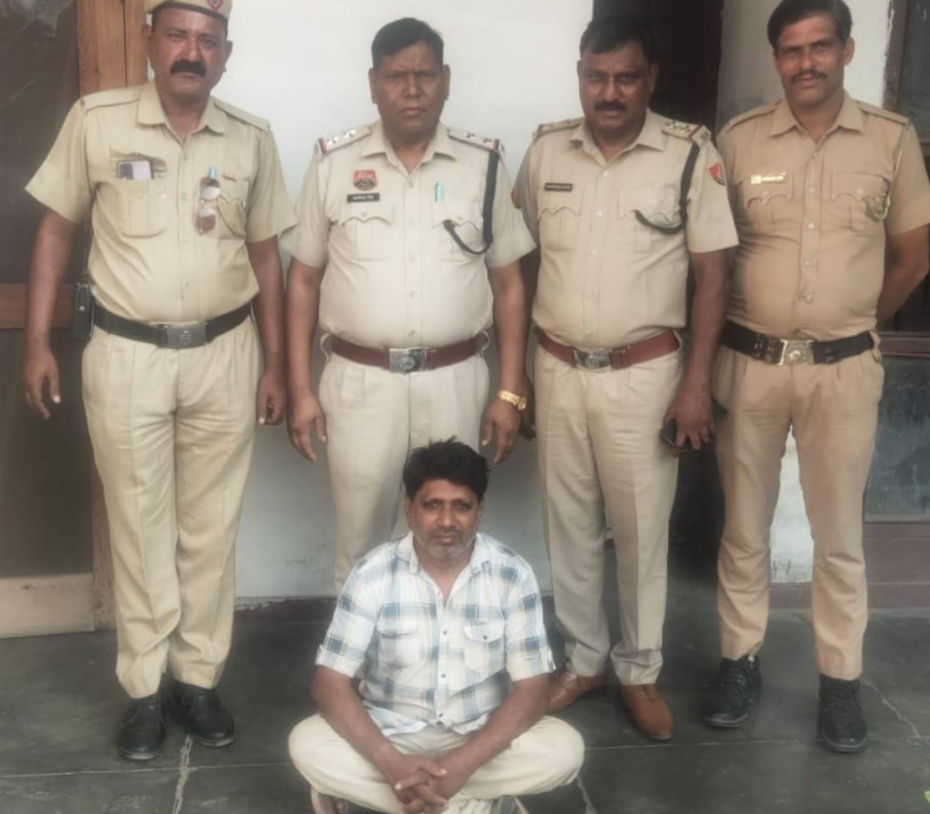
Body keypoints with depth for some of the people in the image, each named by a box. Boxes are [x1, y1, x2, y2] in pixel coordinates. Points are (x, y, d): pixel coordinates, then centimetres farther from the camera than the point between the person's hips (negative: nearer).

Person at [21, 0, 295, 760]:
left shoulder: (252, 140, 1)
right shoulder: (96, 121, -4)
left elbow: (266, 255, 7)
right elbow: (57, 229, 2)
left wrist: (275, 363, 5)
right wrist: (37, 341, -2)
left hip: (223, 355, 2)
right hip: (126, 356, -1)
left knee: (210, 528, 10)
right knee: (140, 529, 8)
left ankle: (199, 676, 26)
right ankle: (145, 686, 22)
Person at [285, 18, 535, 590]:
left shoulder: (484, 164, 2)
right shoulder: (333, 163, 0)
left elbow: (509, 283, 5)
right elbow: (304, 280, 6)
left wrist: (511, 393, 1)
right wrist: (300, 388, 1)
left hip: (455, 381, 1)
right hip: (359, 382, 0)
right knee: (359, 543, 11)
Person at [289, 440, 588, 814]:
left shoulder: (513, 575, -12)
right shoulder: (373, 573, -12)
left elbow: (530, 693, -14)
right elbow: (329, 683, -14)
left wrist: (458, 767, -28)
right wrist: (391, 763, -29)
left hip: (480, 738, 0)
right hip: (391, 735, 0)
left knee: (565, 748, -27)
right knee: (307, 745, -27)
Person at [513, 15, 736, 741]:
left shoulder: (691, 155, -8)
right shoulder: (546, 151, 1)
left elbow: (712, 275, -6)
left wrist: (697, 382, -10)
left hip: (642, 374, -3)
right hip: (558, 370, 3)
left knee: (641, 529, 8)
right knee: (569, 524, 14)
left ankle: (640, 670, 27)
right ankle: (583, 659, 31)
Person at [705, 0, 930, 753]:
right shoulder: (740, 139, -1)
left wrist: (855, 323, 9)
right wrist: (726, 340, 4)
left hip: (844, 369, 0)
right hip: (750, 361, 1)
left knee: (839, 534, 9)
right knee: (744, 527, 11)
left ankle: (841, 679, 23)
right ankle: (741, 661, 26)